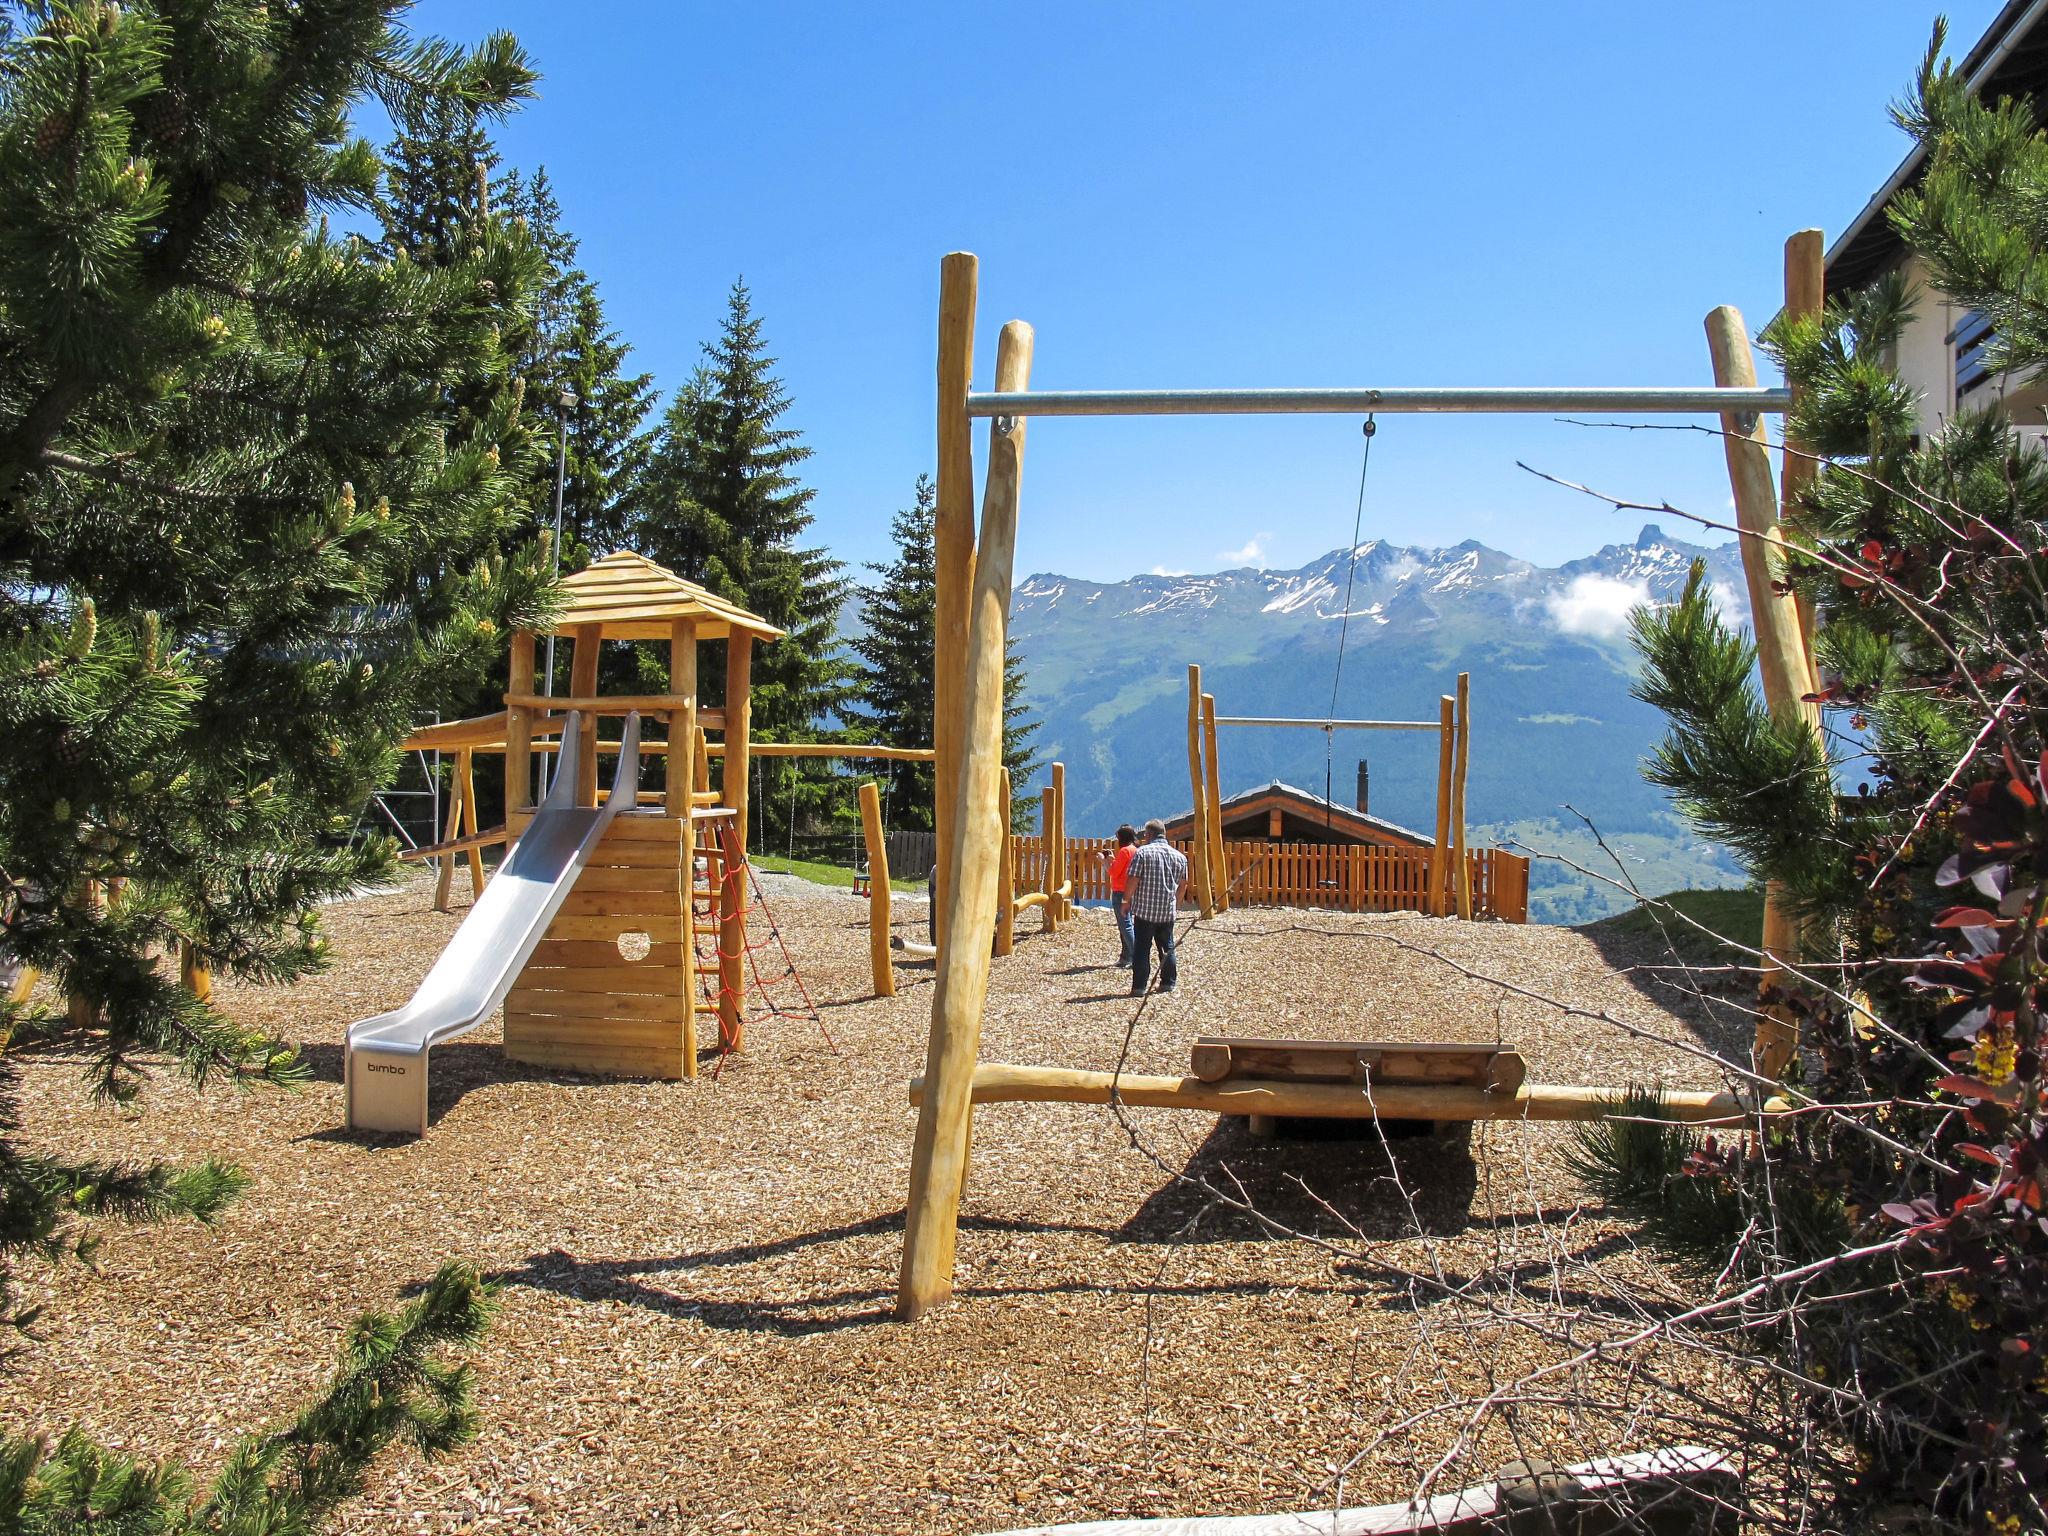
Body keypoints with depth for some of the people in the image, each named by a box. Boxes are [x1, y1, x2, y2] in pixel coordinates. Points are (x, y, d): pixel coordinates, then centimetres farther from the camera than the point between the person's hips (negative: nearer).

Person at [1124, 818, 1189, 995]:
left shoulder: (1142, 852, -9)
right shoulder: (1179, 856, 6)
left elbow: (1132, 881, -13)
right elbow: (1182, 885, 12)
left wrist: (1127, 901, 0)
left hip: (1144, 909, -4)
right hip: (1167, 910, 4)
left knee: (1141, 949, 1)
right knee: (1167, 947, 16)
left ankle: (1139, 986, -1)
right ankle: (1168, 982, 19)